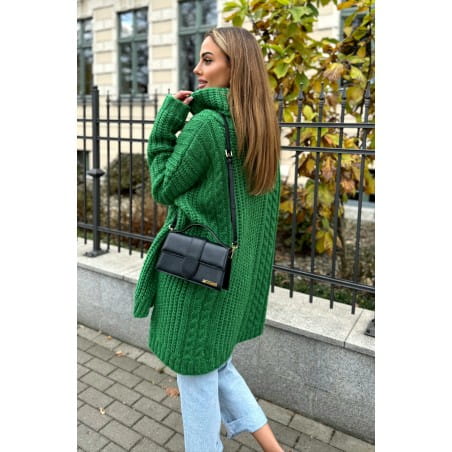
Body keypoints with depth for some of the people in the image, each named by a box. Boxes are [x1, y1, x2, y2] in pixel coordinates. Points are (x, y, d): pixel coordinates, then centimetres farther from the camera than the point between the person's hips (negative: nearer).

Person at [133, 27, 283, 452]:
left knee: (195, 374, 12)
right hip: (236, 269, 9)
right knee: (217, 363, 25)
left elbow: (164, 189, -10)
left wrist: (166, 124, -6)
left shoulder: (205, 123, -19)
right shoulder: (261, 126, 7)